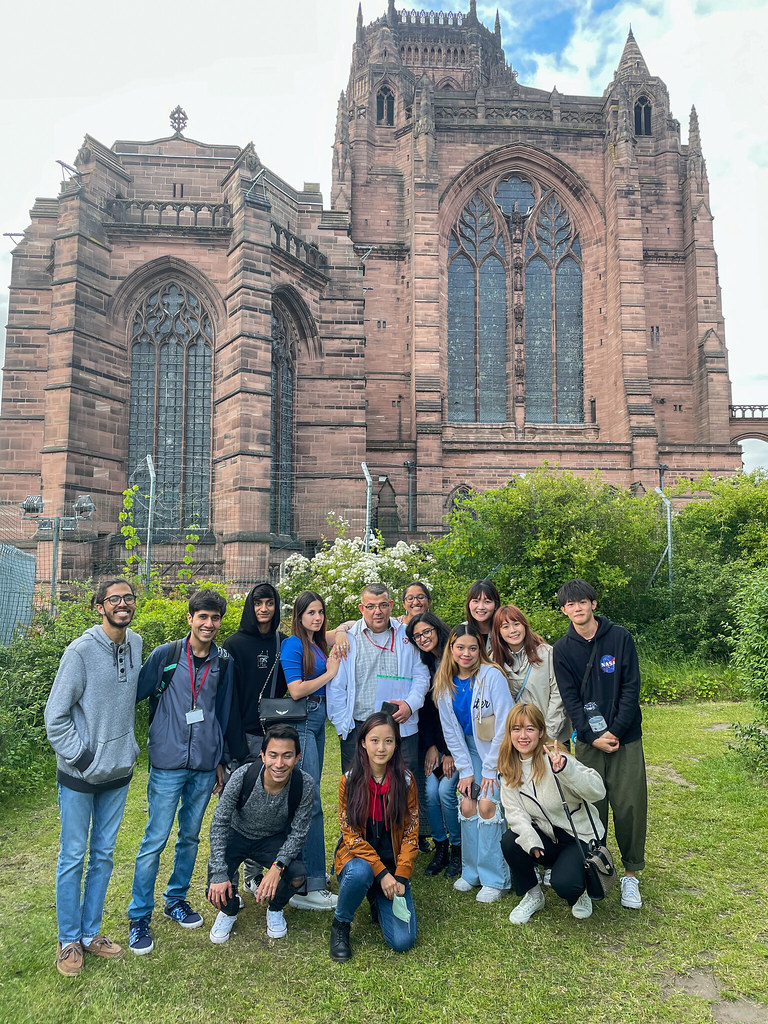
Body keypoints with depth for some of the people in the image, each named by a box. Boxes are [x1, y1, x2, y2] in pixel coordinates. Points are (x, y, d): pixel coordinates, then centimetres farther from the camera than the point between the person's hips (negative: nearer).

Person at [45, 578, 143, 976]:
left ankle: (90, 932, 32)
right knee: (73, 857, 9)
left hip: (118, 772, 5)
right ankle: (68, 941, 26)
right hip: (80, 775, -5)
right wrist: (81, 756, -12)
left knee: (103, 855, 16)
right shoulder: (81, 651, -18)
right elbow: (55, 716, -13)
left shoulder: (135, 644, 0)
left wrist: (129, 746, 11)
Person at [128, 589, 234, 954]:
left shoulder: (224, 661, 3)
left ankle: (176, 900, 34)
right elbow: (134, 694, -2)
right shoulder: (165, 654, -7)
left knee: (190, 837, 15)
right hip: (168, 762, -3)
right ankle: (139, 917, 17)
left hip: (204, 766, 4)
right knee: (155, 840, 1)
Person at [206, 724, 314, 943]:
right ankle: (228, 910, 18)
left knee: (298, 876, -25)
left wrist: (277, 866, -32)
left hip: (275, 839, 1)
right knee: (217, 891, -21)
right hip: (237, 835, 0)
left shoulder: (305, 785, -27)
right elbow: (219, 823, -20)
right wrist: (219, 874, -24)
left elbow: (298, 833, -16)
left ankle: (275, 909, 10)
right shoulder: (243, 776, -30)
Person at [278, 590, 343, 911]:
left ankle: (305, 869, 25)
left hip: (317, 721, 8)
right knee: (310, 800, -9)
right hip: (300, 722, -8)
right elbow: (296, 690, -16)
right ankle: (311, 887, -4)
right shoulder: (293, 645, -10)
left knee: (307, 797, 14)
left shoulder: (318, 644, 13)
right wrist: (329, 673, -8)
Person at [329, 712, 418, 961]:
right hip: (358, 858, -1)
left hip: (394, 866, 1)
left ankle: (379, 903, 20)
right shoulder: (349, 781, -10)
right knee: (359, 873, -37)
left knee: (402, 941, -13)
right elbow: (350, 835, -11)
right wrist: (381, 872, -19)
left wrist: (400, 877, -12)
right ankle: (340, 924, -5)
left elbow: (410, 834, -3)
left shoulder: (405, 780, -6)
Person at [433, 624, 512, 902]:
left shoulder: (492, 676, -21)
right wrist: (465, 770, -3)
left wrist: (491, 769, -15)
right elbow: (451, 732, 1)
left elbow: (504, 724, -19)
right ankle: (472, 871, 17)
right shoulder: (445, 684, -5)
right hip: (470, 749, 5)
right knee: (467, 804, -2)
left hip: (499, 749, -4)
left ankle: (494, 879, 1)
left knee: (487, 804, -14)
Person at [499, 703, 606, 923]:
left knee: (563, 883, -27)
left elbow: (598, 791, -31)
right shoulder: (509, 768, -4)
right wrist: (531, 842, -29)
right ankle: (533, 895, 5)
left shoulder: (553, 759, -21)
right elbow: (515, 811, -10)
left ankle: (579, 892, 11)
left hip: (581, 835, -4)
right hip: (547, 836, 4)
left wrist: (564, 768, -48)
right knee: (510, 842, -23)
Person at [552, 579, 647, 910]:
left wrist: (615, 731, -12)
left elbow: (631, 687, -5)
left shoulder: (620, 637, -2)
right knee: (591, 806, 4)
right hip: (588, 740, 1)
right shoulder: (562, 649, 1)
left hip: (625, 737, -1)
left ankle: (630, 874, 18)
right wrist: (593, 737, -12)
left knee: (629, 805, 2)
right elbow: (570, 699, -3)